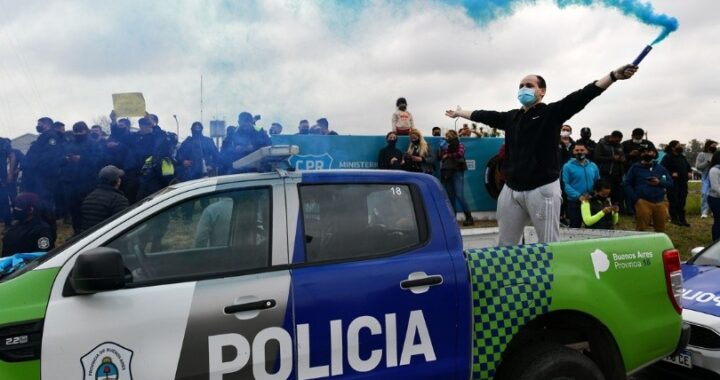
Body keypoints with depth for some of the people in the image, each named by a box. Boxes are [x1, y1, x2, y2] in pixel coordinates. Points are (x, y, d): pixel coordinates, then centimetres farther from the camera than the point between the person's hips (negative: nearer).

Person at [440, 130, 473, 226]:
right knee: (450, 197, 4)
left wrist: (448, 156, -5)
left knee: (459, 195, -14)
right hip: (447, 173, 6)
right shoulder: (446, 147, 19)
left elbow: (460, 153, -12)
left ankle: (469, 218, -9)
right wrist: (441, 150, 1)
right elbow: (440, 157, 13)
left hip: (457, 172, -5)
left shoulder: (460, 145, 7)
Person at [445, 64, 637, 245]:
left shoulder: (552, 112, -1)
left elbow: (581, 97, -12)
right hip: (512, 190, 5)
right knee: (505, 245, 13)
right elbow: (484, 116, 25)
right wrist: (459, 113, 37)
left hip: (543, 189, -5)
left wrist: (614, 75, -24)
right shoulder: (511, 117, 13)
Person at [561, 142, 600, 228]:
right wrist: (578, 196, -23)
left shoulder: (593, 166, 9)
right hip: (574, 202, -4)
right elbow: (565, 184, -14)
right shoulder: (568, 166, -6)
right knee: (575, 227, 3)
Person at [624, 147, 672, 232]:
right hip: (643, 202, -3)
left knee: (660, 230, 6)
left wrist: (660, 182, -6)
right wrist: (635, 199, -8)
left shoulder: (660, 168, 18)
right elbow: (627, 184, 3)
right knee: (641, 229, -7)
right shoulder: (635, 168, 9)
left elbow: (670, 182, 16)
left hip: (660, 203, 3)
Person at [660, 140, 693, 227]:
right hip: (673, 183, -7)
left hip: (683, 182, 8)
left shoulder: (682, 157, 17)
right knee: (674, 201, -5)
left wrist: (690, 172, 10)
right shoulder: (668, 157, -9)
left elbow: (688, 166, 28)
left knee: (682, 201, 9)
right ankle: (674, 218, 5)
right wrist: (671, 173, -22)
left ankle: (682, 219, 16)